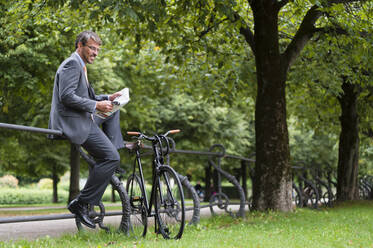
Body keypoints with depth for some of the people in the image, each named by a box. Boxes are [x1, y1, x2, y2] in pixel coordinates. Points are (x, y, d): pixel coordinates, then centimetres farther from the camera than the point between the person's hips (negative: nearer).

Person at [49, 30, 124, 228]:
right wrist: (96, 105, -20)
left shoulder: (79, 66, 21)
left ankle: (113, 147, 14)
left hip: (83, 118, 11)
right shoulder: (72, 64, -11)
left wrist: (107, 98, 11)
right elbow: (67, 96, -23)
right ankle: (81, 204, -15)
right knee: (111, 158, -17)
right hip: (73, 123, -11)